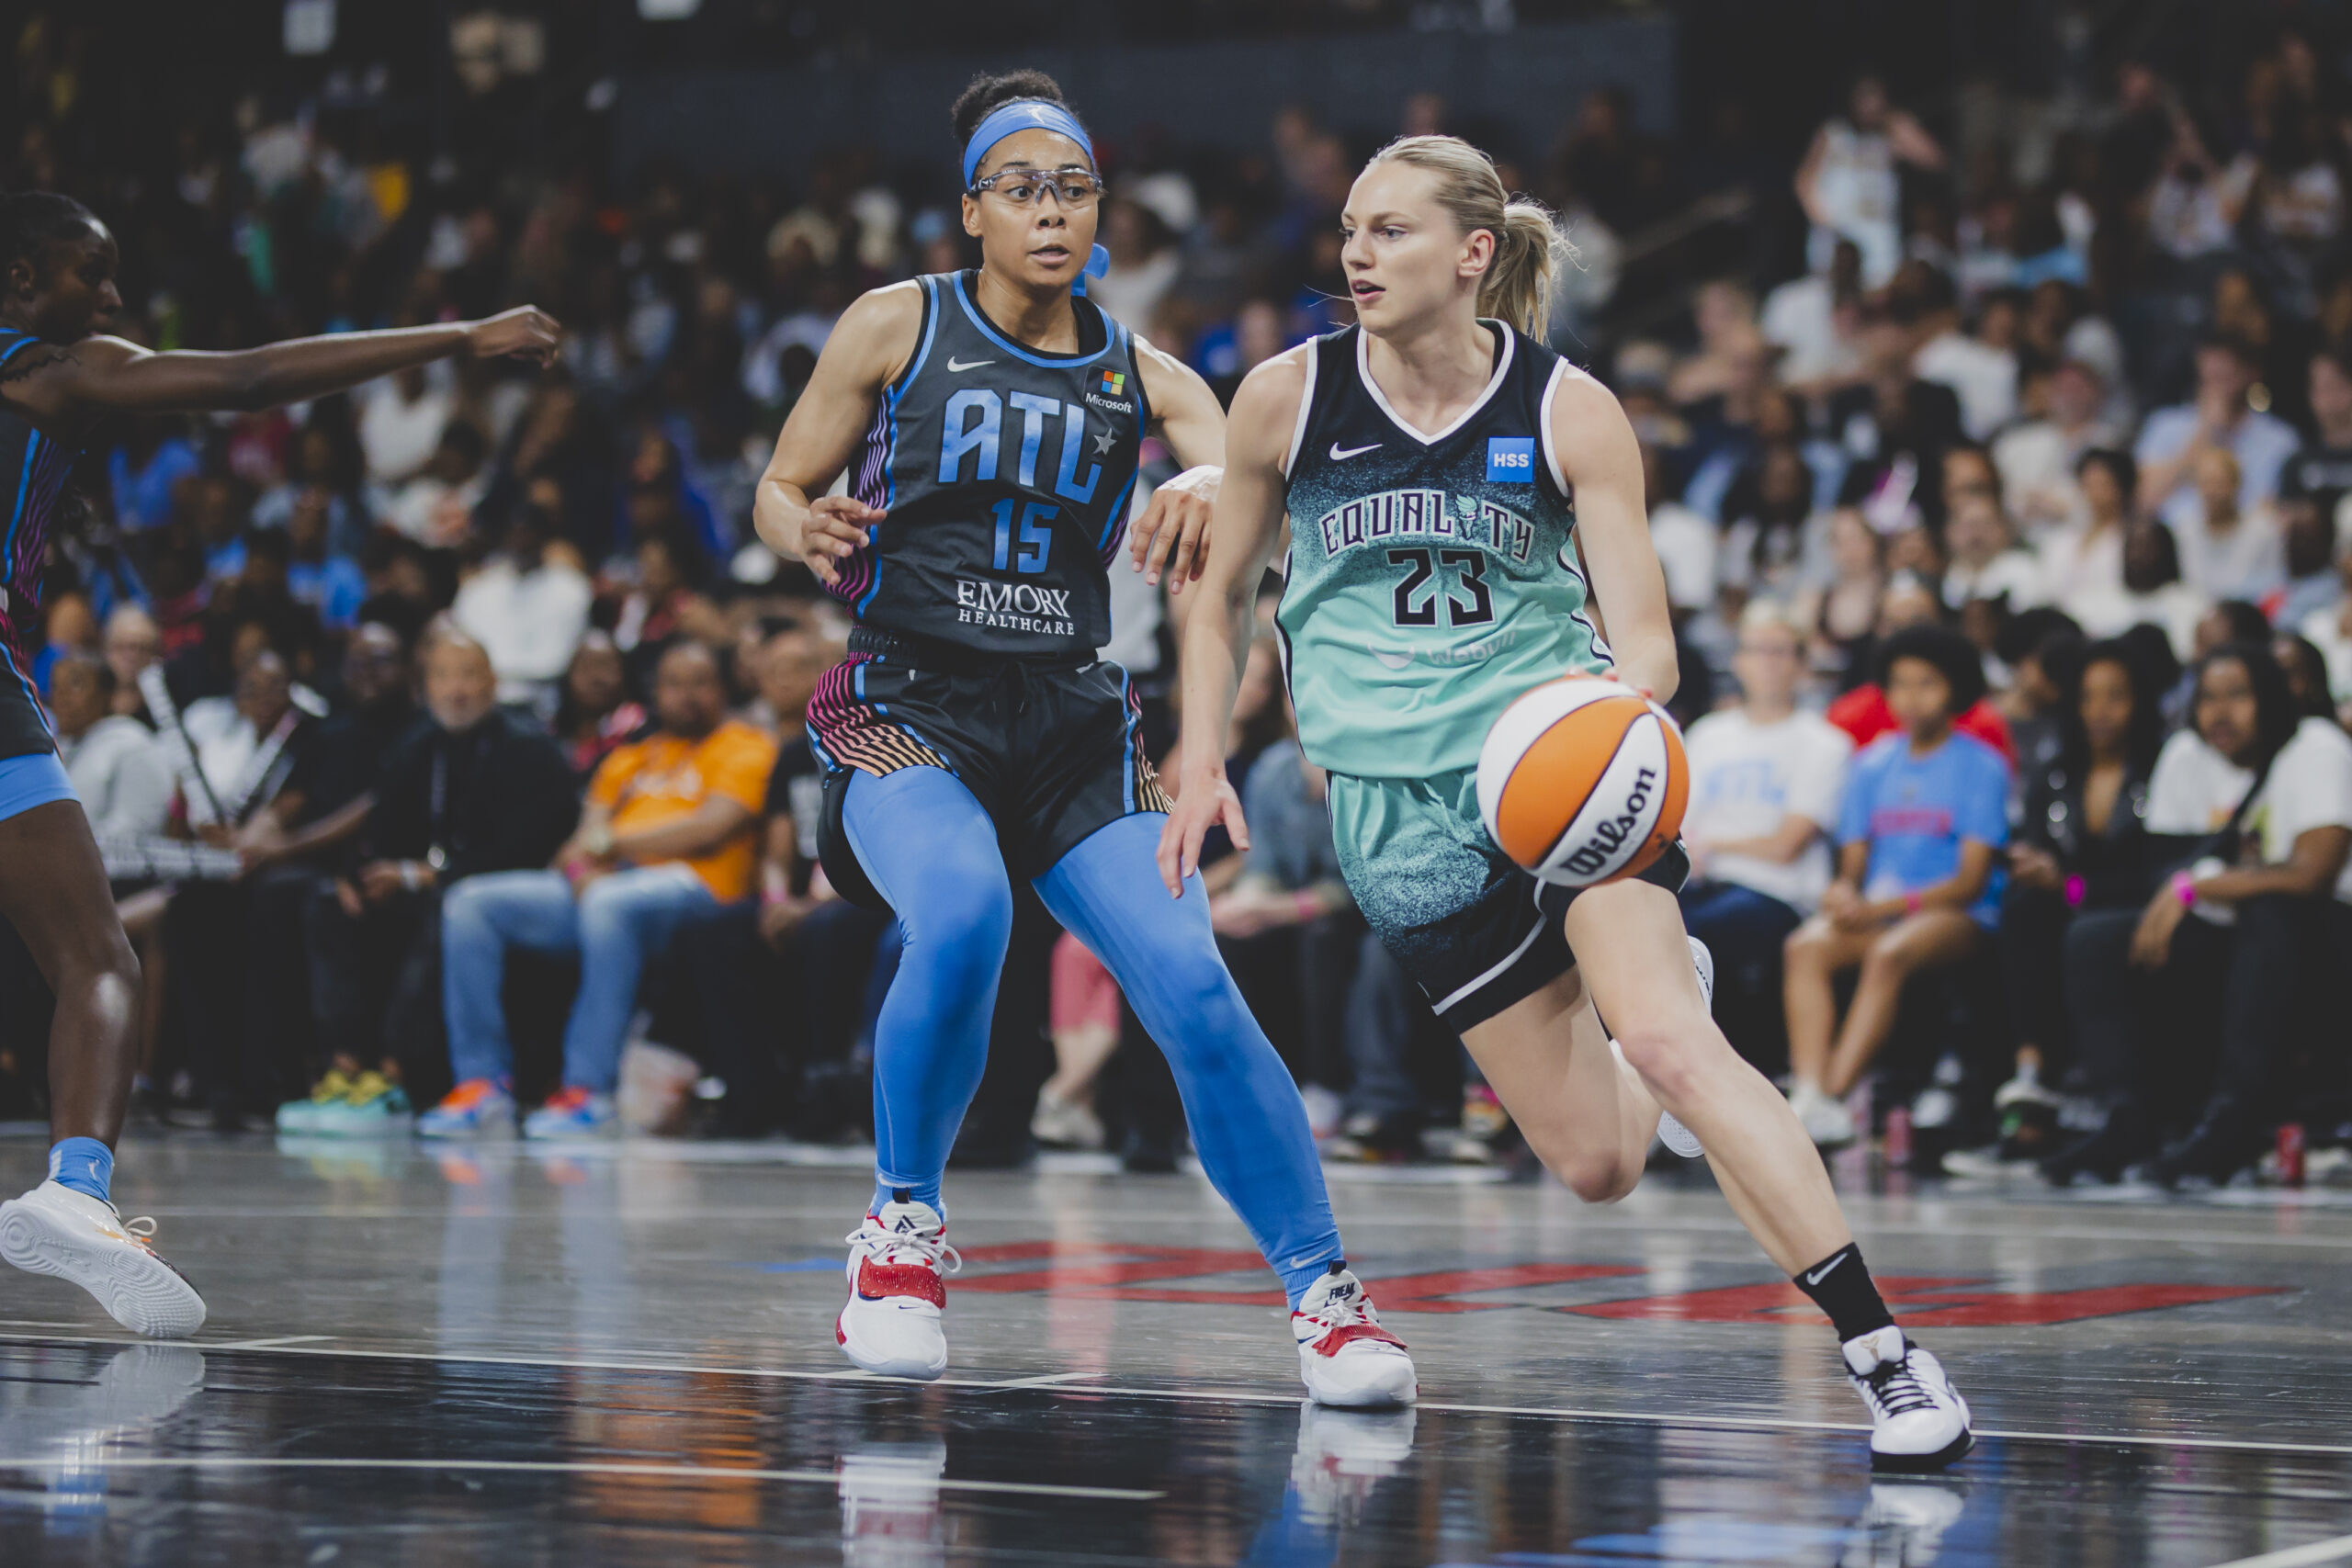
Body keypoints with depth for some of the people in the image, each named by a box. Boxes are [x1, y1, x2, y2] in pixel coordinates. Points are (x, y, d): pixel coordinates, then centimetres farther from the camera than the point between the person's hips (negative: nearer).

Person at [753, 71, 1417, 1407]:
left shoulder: (1141, 378, 9)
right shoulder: (897, 327, 4)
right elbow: (779, 488, 8)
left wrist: (1211, 498, -33)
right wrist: (805, 532, -16)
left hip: (1073, 728, 3)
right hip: (908, 710, -2)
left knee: (1193, 986, -15)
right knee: (962, 914, -33)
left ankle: (1326, 1293, -2)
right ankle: (904, 1225, -9)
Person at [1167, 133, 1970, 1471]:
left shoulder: (1571, 414, -5)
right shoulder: (1287, 399, 0)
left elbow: (1646, 642, -7)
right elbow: (1223, 600, 15)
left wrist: (1612, 695, -29)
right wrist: (1202, 765, 5)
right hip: (1398, 800, 2)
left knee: (1666, 1045, -25)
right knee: (1597, 1161, -2)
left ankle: (1888, 1357, -20)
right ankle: (1651, 979, 36)